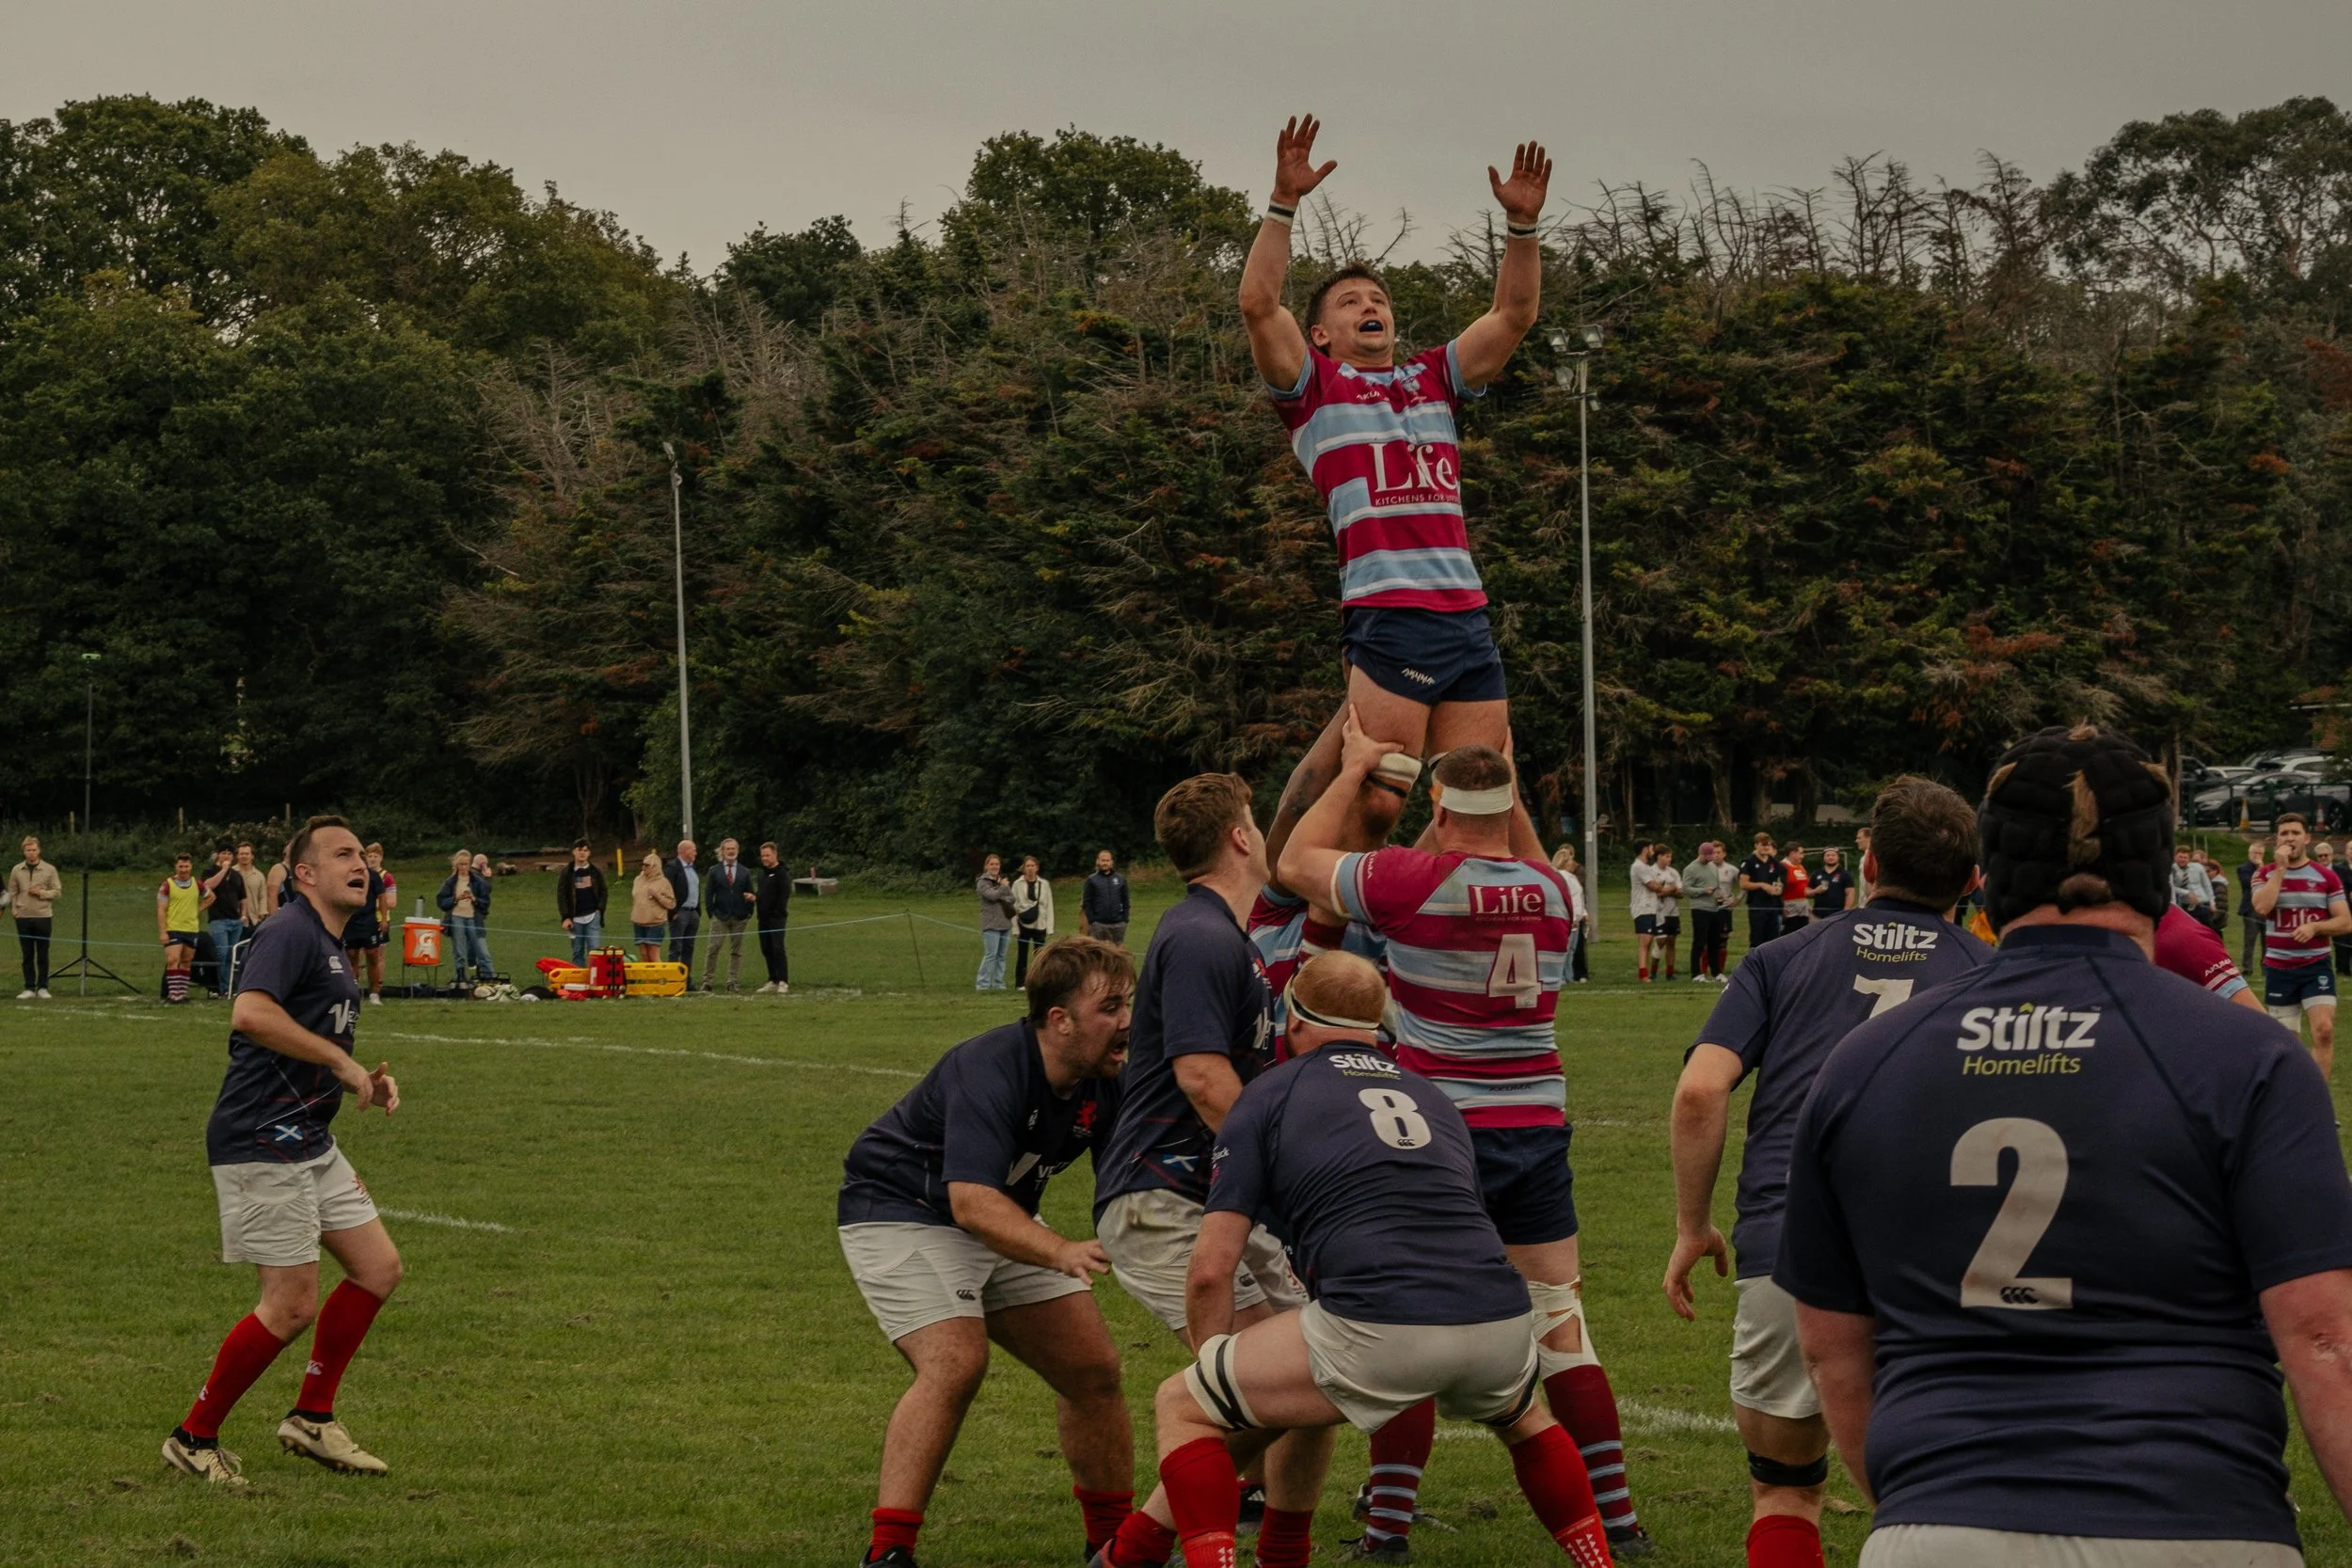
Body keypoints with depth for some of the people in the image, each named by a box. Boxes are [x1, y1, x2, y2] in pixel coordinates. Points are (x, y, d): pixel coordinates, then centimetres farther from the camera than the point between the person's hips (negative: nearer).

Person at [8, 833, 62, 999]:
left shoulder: (49, 870, 0)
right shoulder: (16, 870, 6)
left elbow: (57, 892, 1)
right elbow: (12, 892, 11)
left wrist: (41, 893, -13)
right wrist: (14, 908, -3)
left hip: (43, 917, -2)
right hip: (23, 918, 2)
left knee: (42, 955, 2)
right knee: (27, 955, 4)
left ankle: (42, 988, 9)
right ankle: (29, 988, 9)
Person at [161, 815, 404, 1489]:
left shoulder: (332, 948, 18)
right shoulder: (289, 931, -14)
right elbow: (251, 1014, -31)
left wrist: (363, 1084, 9)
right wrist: (344, 1061, -23)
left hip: (310, 1142, 10)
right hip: (261, 1143, -10)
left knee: (379, 1266, 10)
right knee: (292, 1305, -8)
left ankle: (311, 1418, 20)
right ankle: (193, 1439, 5)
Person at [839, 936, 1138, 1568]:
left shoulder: (1105, 1085, -10)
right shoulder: (990, 1072, -33)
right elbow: (971, 1202, -43)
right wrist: (1062, 1253, -56)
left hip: (1003, 1218, 8)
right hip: (899, 1211, -8)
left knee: (1093, 1368, 3)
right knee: (954, 1363, -27)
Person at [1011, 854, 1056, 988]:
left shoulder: (1044, 884, 5)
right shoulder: (1017, 884, 1)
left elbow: (1049, 907, 6)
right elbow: (1013, 907, 1)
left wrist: (1050, 928, 0)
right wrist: (1015, 928, -5)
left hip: (1040, 925, 1)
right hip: (1024, 925, -1)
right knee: (1022, 956, 1)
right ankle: (1020, 983, 7)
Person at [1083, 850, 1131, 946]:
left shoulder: (1121, 879, 8)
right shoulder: (1092, 880, 1)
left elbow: (1125, 901, 11)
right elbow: (1086, 903, -1)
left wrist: (1125, 919, 2)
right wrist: (1091, 921, -9)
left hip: (1118, 923, 2)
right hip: (1098, 924, -2)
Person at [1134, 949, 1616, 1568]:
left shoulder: (1268, 1097, 15)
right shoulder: (1432, 1097, 30)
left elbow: (1211, 1271, 9)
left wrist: (1217, 1364, 26)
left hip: (1378, 1331, -5)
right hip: (1501, 1323, 5)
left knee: (1181, 1407, 14)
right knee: (1523, 1416, 41)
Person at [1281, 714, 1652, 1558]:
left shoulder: (1412, 881, -11)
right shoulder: (1552, 892, 2)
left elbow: (1297, 862, 6)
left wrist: (1354, 769, 15)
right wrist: (1514, 794, 28)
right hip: (1538, 1131, 4)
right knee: (1562, 1328, 9)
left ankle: (1390, 1527, 1)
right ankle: (1618, 1519, 9)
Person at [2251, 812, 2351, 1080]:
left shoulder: (2325, 877, 2)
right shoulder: (2266, 874, 2)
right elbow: (2262, 907, -18)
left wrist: (2314, 927, -18)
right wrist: (2281, 867, -15)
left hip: (2316, 965, -1)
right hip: (2278, 967, 1)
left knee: (2324, 1030, -18)